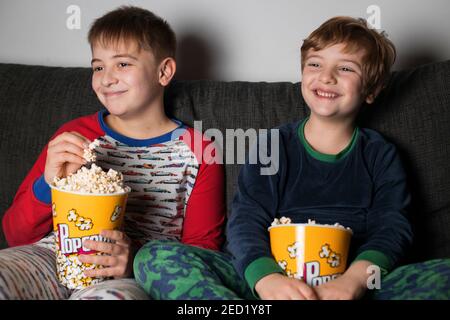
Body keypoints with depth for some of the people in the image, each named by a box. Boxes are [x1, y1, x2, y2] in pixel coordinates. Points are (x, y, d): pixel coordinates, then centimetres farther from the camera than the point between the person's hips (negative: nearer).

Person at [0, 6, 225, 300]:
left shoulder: (198, 152, 7)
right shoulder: (75, 135, 15)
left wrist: (136, 261, -15)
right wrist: (48, 185, -8)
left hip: (132, 278, -3)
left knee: (112, 296, -39)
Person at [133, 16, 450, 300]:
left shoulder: (381, 156, 13)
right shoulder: (272, 147, 11)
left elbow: (393, 229, -1)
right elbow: (245, 221, -3)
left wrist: (352, 282, -25)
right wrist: (267, 278, -28)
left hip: (356, 286, 1)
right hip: (275, 279, 0)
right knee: (156, 257, -22)